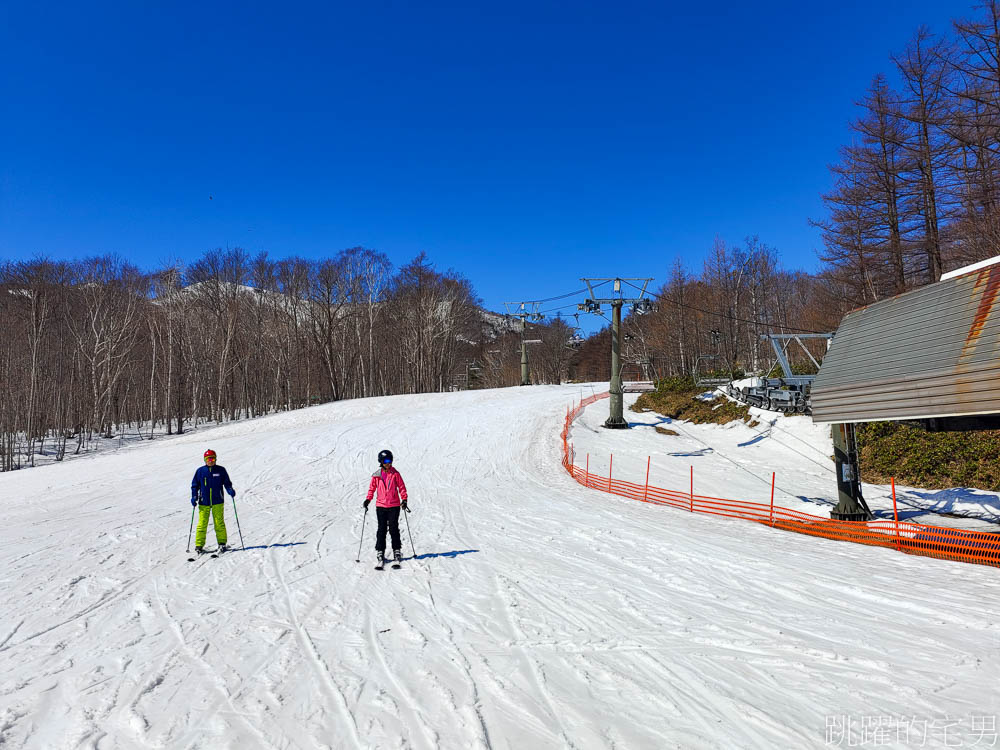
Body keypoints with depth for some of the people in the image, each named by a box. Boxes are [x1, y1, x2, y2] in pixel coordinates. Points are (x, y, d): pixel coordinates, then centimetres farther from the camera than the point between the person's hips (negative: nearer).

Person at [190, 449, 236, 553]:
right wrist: (194, 497, 0)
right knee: (202, 524, -1)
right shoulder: (200, 471, 4)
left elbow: (227, 483, 9)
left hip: (217, 502, 0)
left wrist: (230, 490, -11)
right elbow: (195, 485, 11)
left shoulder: (221, 470, 4)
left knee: (219, 523, -1)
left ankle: (222, 543, 9)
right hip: (204, 502, 0)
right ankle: (199, 545, 8)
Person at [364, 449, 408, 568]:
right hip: (380, 506, 1)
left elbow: (402, 487, 4)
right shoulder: (376, 476, 3)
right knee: (381, 530, 0)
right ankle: (380, 555, 5)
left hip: (394, 506, -1)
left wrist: (404, 500, -6)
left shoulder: (395, 474, 1)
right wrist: (368, 499, -1)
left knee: (394, 529, -1)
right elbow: (372, 488, 11)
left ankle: (397, 553, 8)